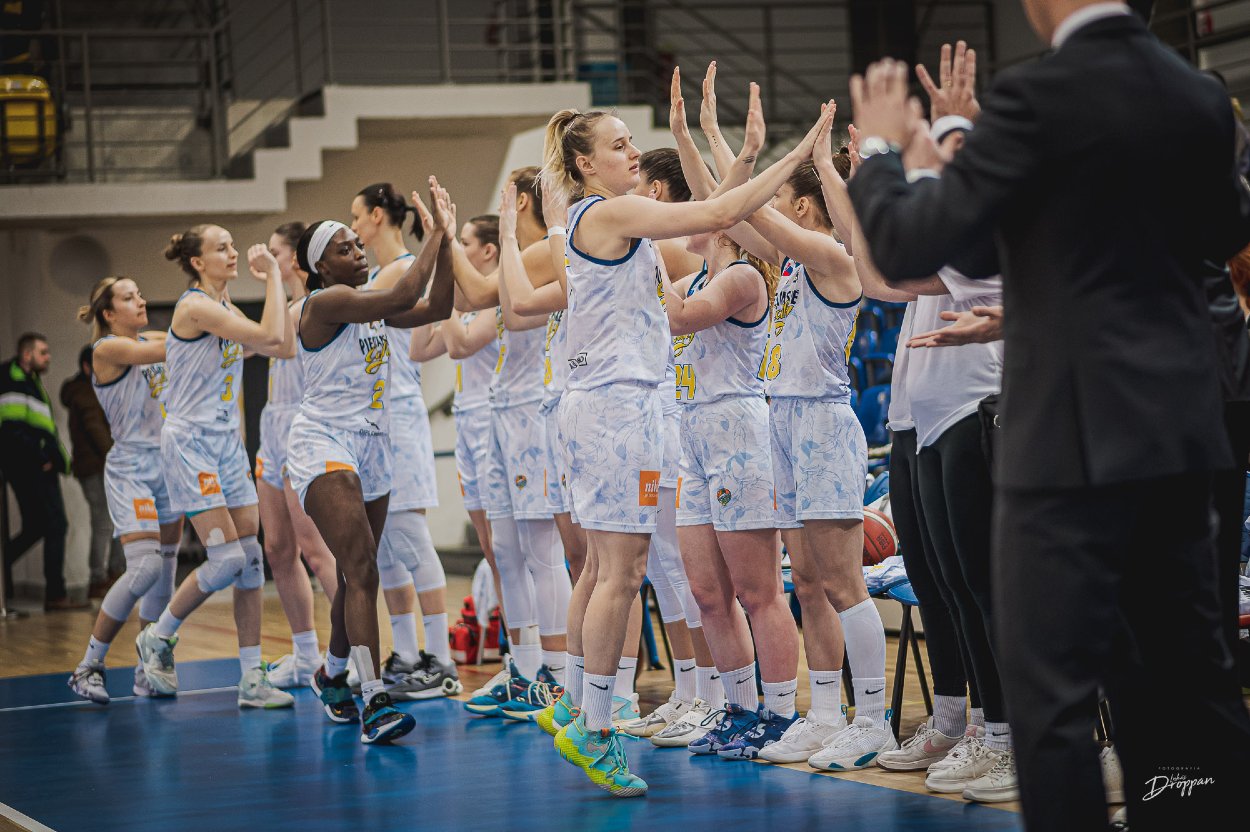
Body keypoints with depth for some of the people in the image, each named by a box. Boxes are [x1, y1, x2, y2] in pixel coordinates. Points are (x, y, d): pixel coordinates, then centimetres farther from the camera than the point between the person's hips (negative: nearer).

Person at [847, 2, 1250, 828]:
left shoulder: (1040, 96, -15)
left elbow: (909, 245, -12)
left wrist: (880, 149, 5)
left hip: (1077, 431, -7)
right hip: (1178, 425, 7)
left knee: (1053, 689, -3)